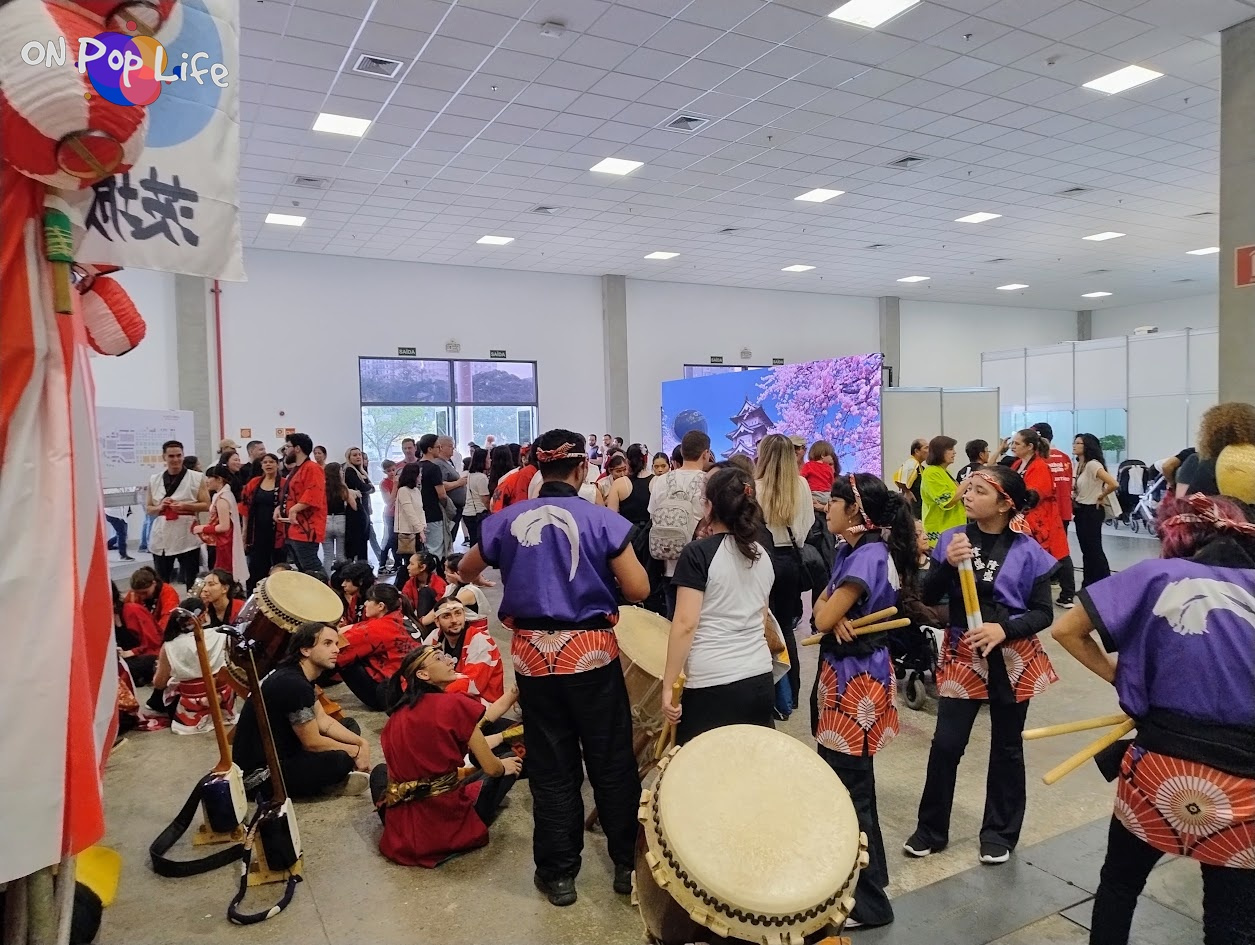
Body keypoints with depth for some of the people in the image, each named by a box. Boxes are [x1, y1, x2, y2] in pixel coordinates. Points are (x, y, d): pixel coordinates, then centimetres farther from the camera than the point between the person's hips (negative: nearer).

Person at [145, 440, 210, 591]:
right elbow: (149, 508, 15)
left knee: (193, 582, 3)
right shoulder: (154, 480, 9)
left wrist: (185, 506, -15)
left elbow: (206, 505, 0)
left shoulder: (196, 478, 1)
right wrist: (160, 507, -6)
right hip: (161, 538, 3)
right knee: (161, 583, 8)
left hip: (187, 537, -3)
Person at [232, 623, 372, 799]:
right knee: (341, 761, -25)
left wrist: (361, 742, -6)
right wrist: (355, 751, -7)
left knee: (349, 725, 10)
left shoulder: (299, 675, 6)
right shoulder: (292, 684, -26)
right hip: (258, 774, -10)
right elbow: (313, 743, -20)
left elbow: (323, 721, 8)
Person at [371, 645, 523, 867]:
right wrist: (503, 766, 17)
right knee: (511, 764, 18)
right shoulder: (454, 704, -12)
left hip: (400, 834, 5)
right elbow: (491, 768, -7)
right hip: (448, 827, -5)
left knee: (380, 772, 36)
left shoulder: (397, 714, 7)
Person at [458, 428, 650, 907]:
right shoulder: (603, 519, -10)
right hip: (591, 651, -2)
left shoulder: (508, 519, -1)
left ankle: (558, 873, 24)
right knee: (611, 761, 14)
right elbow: (638, 590, -10)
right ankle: (628, 863, 26)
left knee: (551, 767, 14)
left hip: (533, 654, 2)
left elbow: (466, 571, 14)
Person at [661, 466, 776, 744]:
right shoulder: (762, 554, 10)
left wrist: (668, 685, -9)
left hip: (713, 685, -6)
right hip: (760, 679, 6)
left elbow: (686, 624, -13)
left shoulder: (698, 553, -9)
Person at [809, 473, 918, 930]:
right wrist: (835, 615, -13)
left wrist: (830, 608, -1)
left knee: (851, 789, 1)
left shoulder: (869, 556, -23)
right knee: (836, 779, 21)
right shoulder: (850, 550, 8)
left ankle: (870, 899, 15)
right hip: (841, 671, 10)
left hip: (857, 678, -10)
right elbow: (823, 609, 8)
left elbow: (824, 619, -23)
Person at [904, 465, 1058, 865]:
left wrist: (1004, 629, -22)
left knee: (1006, 746, 14)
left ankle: (999, 832, 31)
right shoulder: (952, 539, -5)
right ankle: (932, 828, 20)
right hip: (962, 654, 1)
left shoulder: (1028, 552, -10)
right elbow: (927, 597, -6)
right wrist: (948, 564, -23)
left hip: (1012, 658, -1)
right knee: (946, 743, 3)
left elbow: (1043, 612, -6)